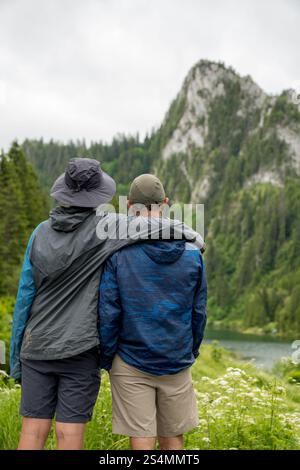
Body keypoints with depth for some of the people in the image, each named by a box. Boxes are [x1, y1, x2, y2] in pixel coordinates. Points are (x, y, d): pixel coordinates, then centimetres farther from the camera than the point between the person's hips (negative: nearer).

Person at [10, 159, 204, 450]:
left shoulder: (42, 232, 2)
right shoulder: (102, 227, -8)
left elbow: (25, 294, 4)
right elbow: (156, 227, -16)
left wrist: (16, 355, 10)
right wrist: (192, 235, 5)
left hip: (37, 347, 3)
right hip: (79, 349, -3)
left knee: (33, 429, 7)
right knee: (69, 433, 4)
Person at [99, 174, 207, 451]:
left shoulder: (118, 253, -10)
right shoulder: (193, 253, -1)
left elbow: (108, 312, -9)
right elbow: (199, 312, 6)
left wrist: (105, 358, 3)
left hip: (131, 365, -2)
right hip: (178, 364, 3)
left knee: (142, 442, 5)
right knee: (172, 440, 16)